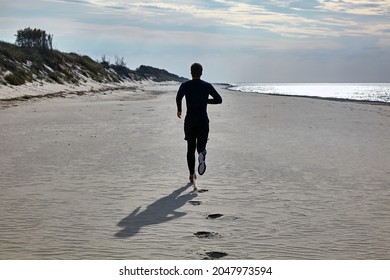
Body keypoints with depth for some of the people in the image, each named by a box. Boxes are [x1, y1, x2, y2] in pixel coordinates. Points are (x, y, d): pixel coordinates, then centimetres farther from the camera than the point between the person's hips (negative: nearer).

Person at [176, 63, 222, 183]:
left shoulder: (185, 85, 0)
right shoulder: (207, 86, 5)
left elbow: (179, 96, -19)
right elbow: (219, 99, 3)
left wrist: (179, 109, -4)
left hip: (190, 120, 0)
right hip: (203, 120, 0)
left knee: (190, 148, 12)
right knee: (201, 145, 4)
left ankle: (192, 175, 12)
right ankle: (202, 154, -34)